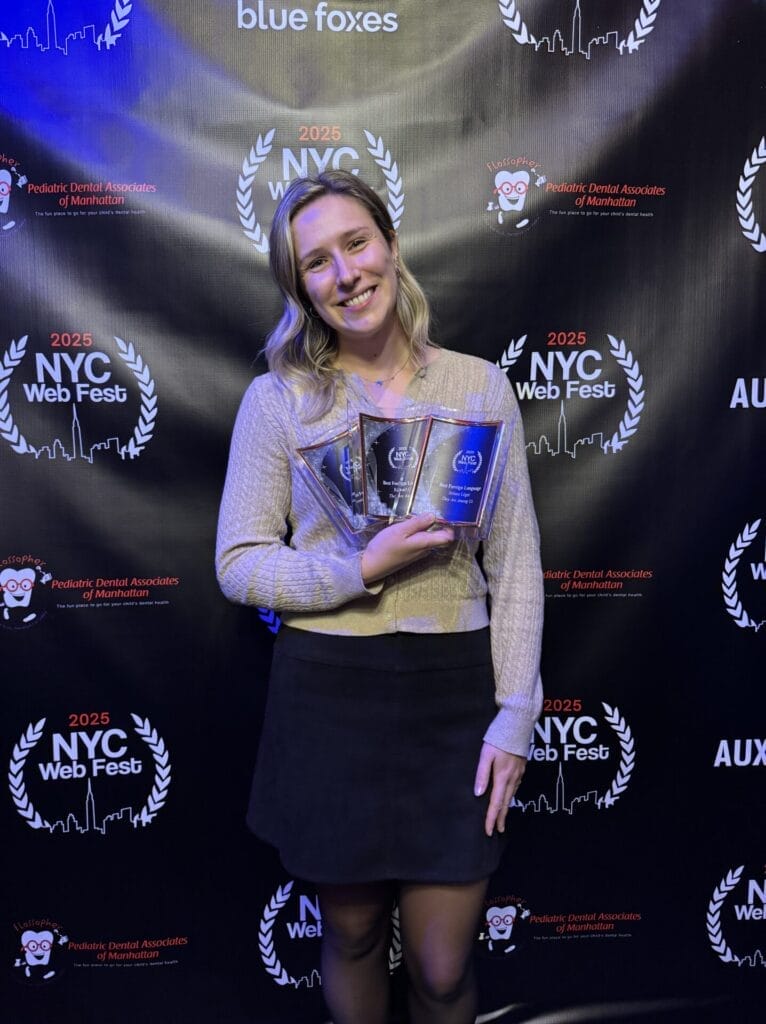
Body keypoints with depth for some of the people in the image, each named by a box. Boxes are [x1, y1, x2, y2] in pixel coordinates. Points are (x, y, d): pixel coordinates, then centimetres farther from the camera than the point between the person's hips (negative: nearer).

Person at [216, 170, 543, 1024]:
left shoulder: (479, 386, 2)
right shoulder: (278, 398, -1)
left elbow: (515, 562, 2)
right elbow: (238, 563, -2)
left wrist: (515, 715, -4)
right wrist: (363, 570, -17)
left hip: (454, 693, 1)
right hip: (327, 695, 0)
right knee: (351, 938, 18)